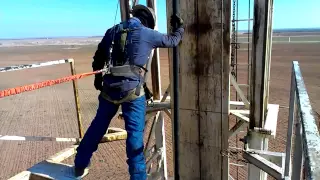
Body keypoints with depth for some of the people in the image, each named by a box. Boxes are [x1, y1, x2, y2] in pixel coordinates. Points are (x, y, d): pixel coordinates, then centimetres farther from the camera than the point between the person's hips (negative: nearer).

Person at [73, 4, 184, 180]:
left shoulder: (112, 30, 12)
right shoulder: (147, 33, -1)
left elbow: (98, 57, 17)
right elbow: (172, 40, 12)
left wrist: (98, 78, 30)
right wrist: (180, 27, 31)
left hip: (109, 87, 5)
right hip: (132, 89, -5)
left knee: (97, 126, 19)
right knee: (135, 132, 2)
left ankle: (79, 165, 34)